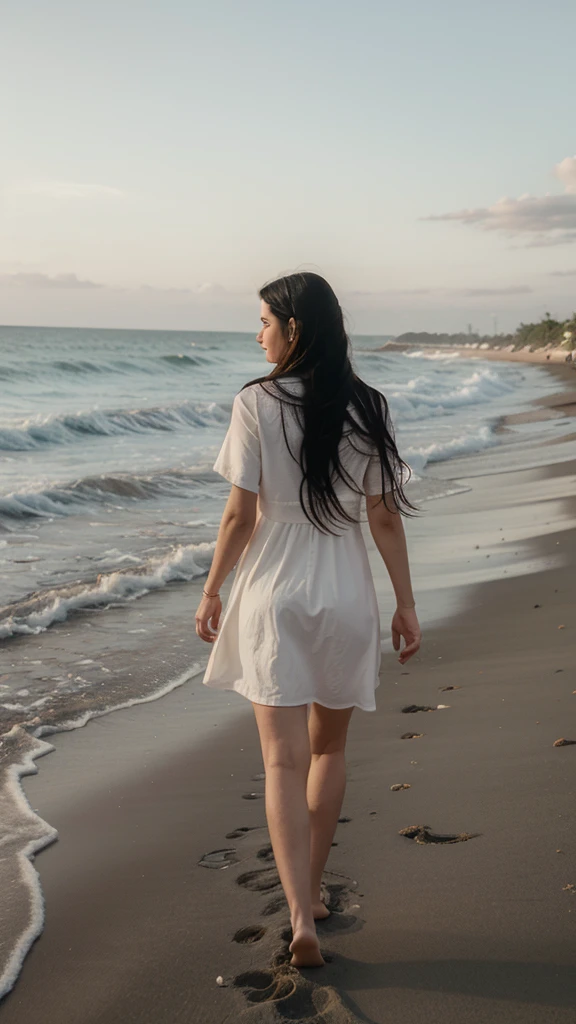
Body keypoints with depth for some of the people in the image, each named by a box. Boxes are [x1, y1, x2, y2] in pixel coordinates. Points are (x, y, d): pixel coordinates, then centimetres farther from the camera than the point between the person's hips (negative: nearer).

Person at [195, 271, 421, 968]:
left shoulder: (256, 404, -9)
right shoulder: (368, 409, -1)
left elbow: (241, 514, -10)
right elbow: (385, 519, 0)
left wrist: (211, 592, 2)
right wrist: (406, 604, 7)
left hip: (272, 593, -3)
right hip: (345, 596, 3)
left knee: (284, 761, 1)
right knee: (328, 748, 20)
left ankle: (301, 919, -7)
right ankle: (310, 891, 33)